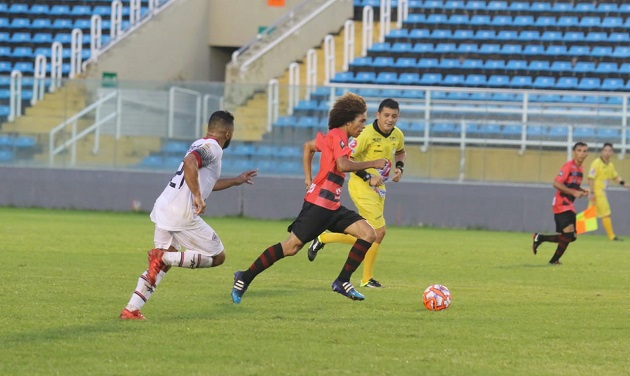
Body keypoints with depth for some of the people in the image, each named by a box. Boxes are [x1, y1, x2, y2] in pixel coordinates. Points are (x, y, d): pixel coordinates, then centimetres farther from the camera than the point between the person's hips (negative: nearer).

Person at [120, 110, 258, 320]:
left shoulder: (200, 145, 23)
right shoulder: (212, 148, -7)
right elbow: (190, 163, -27)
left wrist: (236, 181, 47)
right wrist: (198, 197, -28)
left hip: (163, 209, 9)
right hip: (182, 214, -9)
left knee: (162, 265, 20)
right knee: (217, 257, 3)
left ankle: (131, 309, 12)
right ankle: (164, 257, -13)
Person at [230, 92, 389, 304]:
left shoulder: (332, 136, 17)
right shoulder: (337, 135, -11)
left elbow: (308, 146, 31)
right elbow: (343, 165, -25)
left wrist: (309, 178, 23)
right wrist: (372, 164, -16)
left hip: (332, 206, 10)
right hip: (319, 204, -10)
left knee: (368, 234, -1)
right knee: (292, 246, -10)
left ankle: (342, 282, 1)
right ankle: (245, 278, 0)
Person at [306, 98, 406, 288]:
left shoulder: (397, 135, 3)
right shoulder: (367, 134, -20)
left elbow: (400, 152, 26)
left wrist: (399, 168, 5)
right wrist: (368, 177, -23)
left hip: (378, 187, 8)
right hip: (362, 186, -8)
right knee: (379, 231, -13)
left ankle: (322, 239, 26)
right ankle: (367, 278, 3)